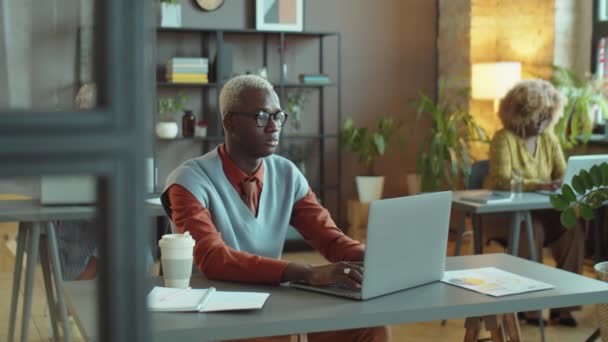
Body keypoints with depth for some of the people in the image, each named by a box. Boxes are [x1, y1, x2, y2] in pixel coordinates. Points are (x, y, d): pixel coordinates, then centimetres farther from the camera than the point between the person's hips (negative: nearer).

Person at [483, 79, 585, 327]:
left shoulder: (548, 138, 9)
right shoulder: (504, 139, -10)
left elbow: (563, 174, 5)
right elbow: (502, 180, -23)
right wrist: (541, 185, -37)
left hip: (542, 211, 5)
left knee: (574, 227, -24)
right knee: (532, 229, -36)